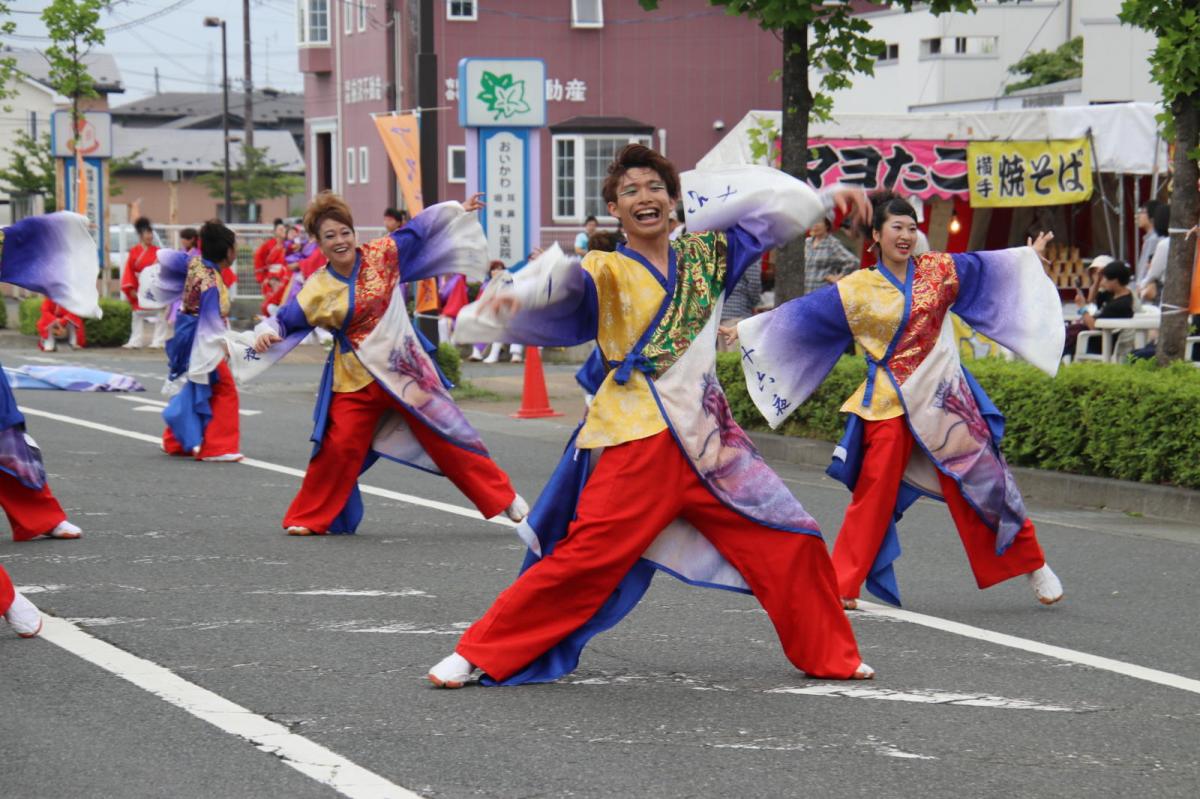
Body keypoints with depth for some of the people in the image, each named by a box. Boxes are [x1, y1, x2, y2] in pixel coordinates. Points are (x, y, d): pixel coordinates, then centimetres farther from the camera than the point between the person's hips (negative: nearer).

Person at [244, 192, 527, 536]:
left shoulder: (381, 255, -4)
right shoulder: (317, 290, -6)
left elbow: (417, 229, 7)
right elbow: (284, 319, -3)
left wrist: (459, 209, 10)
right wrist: (267, 334, -24)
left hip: (406, 367, 1)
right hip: (355, 378, -1)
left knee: (446, 435, 3)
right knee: (339, 448, -7)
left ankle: (504, 498, 12)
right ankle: (308, 518, 10)